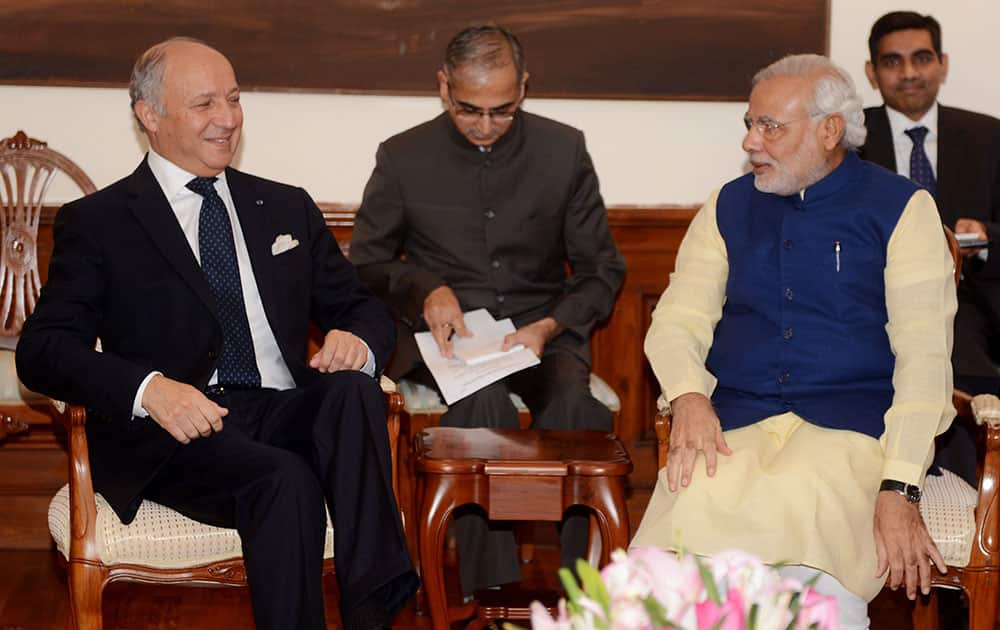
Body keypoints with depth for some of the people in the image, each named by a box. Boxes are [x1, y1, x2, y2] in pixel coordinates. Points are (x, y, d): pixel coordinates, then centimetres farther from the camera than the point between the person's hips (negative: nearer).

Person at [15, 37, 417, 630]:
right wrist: (147, 387, -22)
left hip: (286, 416, 4)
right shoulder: (97, 222, 8)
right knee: (285, 479, -34)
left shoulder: (288, 208, 22)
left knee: (353, 389, -30)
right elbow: (42, 349, -2)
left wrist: (358, 342, -6)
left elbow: (364, 309, 21)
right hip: (166, 435, -4)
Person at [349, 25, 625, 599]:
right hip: (444, 336, -1)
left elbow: (602, 270, 10)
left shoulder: (564, 151, 5)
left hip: (541, 331, 1)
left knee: (573, 404, -34)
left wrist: (549, 327, -9)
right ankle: (491, 588, -32)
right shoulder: (404, 158, 3)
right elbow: (365, 263, 14)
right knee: (484, 401, -36)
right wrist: (425, 288, -8)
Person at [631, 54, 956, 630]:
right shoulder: (729, 208, 18)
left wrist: (900, 489, -15)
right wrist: (689, 398, -11)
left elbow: (924, 355, -3)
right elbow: (677, 322, 13)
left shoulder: (903, 208, 6)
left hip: (850, 430, -3)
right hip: (732, 429, 3)